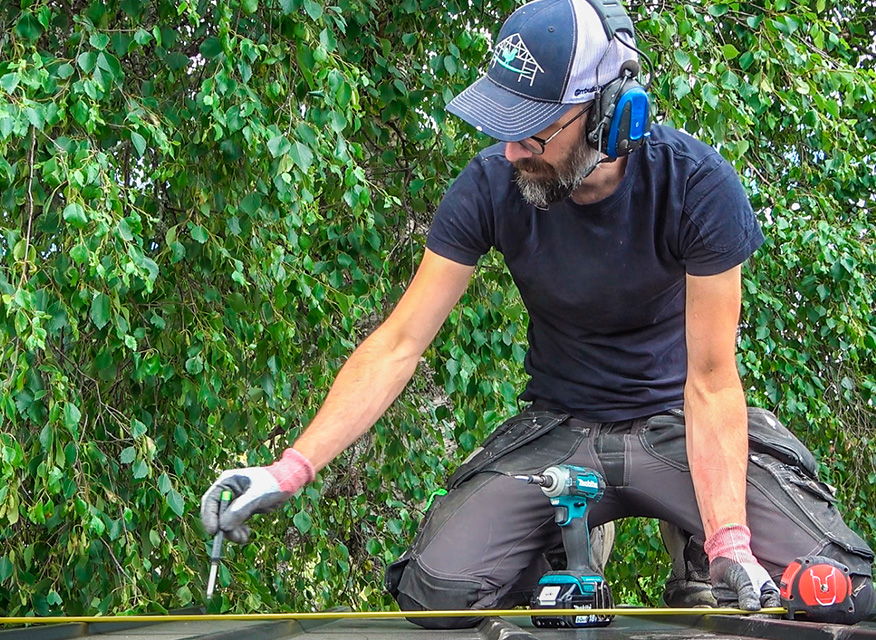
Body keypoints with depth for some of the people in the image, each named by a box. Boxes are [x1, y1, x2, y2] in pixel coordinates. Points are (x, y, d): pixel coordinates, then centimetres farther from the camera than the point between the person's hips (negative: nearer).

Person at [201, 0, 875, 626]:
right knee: (438, 593, -24)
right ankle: (568, 555, 9)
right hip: (558, 429, 2)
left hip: (679, 423, -1)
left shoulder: (698, 185, -20)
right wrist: (290, 470, -21)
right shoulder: (492, 185, -15)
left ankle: (700, 572, 10)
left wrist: (730, 542, -30)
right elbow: (398, 343, -12)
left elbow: (710, 379, -19)